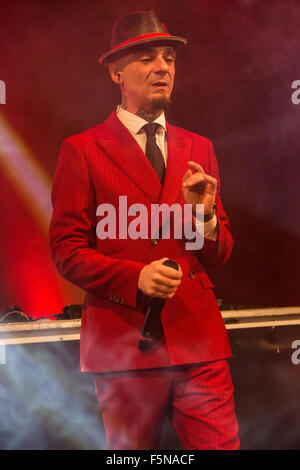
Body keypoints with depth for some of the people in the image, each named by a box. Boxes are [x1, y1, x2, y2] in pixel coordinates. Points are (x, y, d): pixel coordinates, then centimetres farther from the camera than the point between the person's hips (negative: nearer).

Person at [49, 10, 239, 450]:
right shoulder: (82, 150, 0)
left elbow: (220, 256, 12)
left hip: (200, 345, 3)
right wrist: (135, 277, -18)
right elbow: (67, 252, -3)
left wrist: (204, 215, -9)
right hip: (123, 344, -3)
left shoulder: (199, 148, 12)